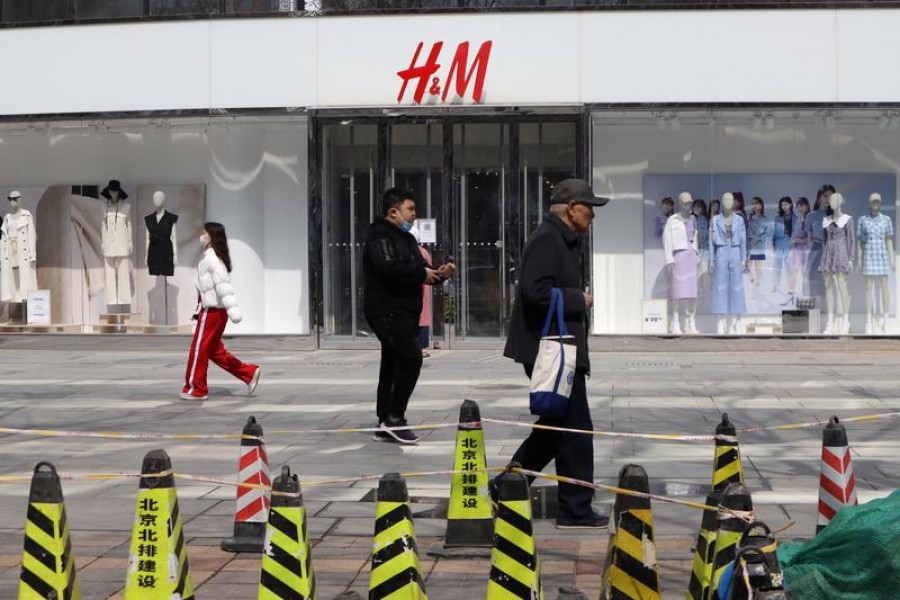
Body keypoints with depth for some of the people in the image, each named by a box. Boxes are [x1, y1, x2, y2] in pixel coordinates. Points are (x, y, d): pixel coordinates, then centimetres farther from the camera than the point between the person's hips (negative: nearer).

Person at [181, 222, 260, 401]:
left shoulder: (212, 259, -15)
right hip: (215, 311, 10)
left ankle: (196, 389, 8)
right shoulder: (214, 257, 15)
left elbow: (223, 284, -25)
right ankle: (249, 373, 12)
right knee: (215, 350, 14)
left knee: (199, 349, 0)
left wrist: (233, 309, -32)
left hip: (212, 312, -10)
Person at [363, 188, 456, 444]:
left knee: (392, 365, 11)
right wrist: (422, 273, -16)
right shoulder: (380, 235, -11)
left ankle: (385, 426, 16)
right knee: (411, 357, -18)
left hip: (403, 312, 10)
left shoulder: (406, 238, 21)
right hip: (387, 311, -10)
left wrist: (439, 273, 2)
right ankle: (394, 419, -13)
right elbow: (389, 268, -28)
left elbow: (419, 270, 23)